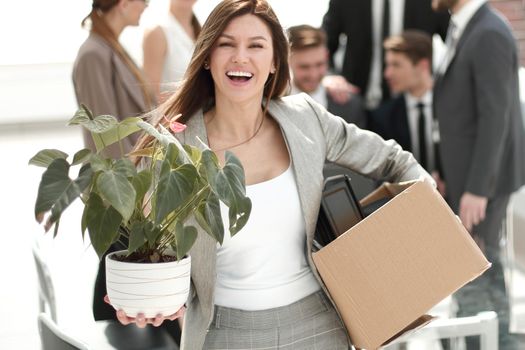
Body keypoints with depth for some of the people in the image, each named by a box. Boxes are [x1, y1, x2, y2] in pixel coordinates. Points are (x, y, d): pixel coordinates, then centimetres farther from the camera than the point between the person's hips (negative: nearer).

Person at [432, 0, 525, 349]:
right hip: (467, 172, 10)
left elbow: (495, 118, -23)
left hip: (483, 176, -10)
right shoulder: (465, 31, 9)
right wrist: (448, 174, 14)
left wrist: (477, 189, -24)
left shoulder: (490, 35, -20)